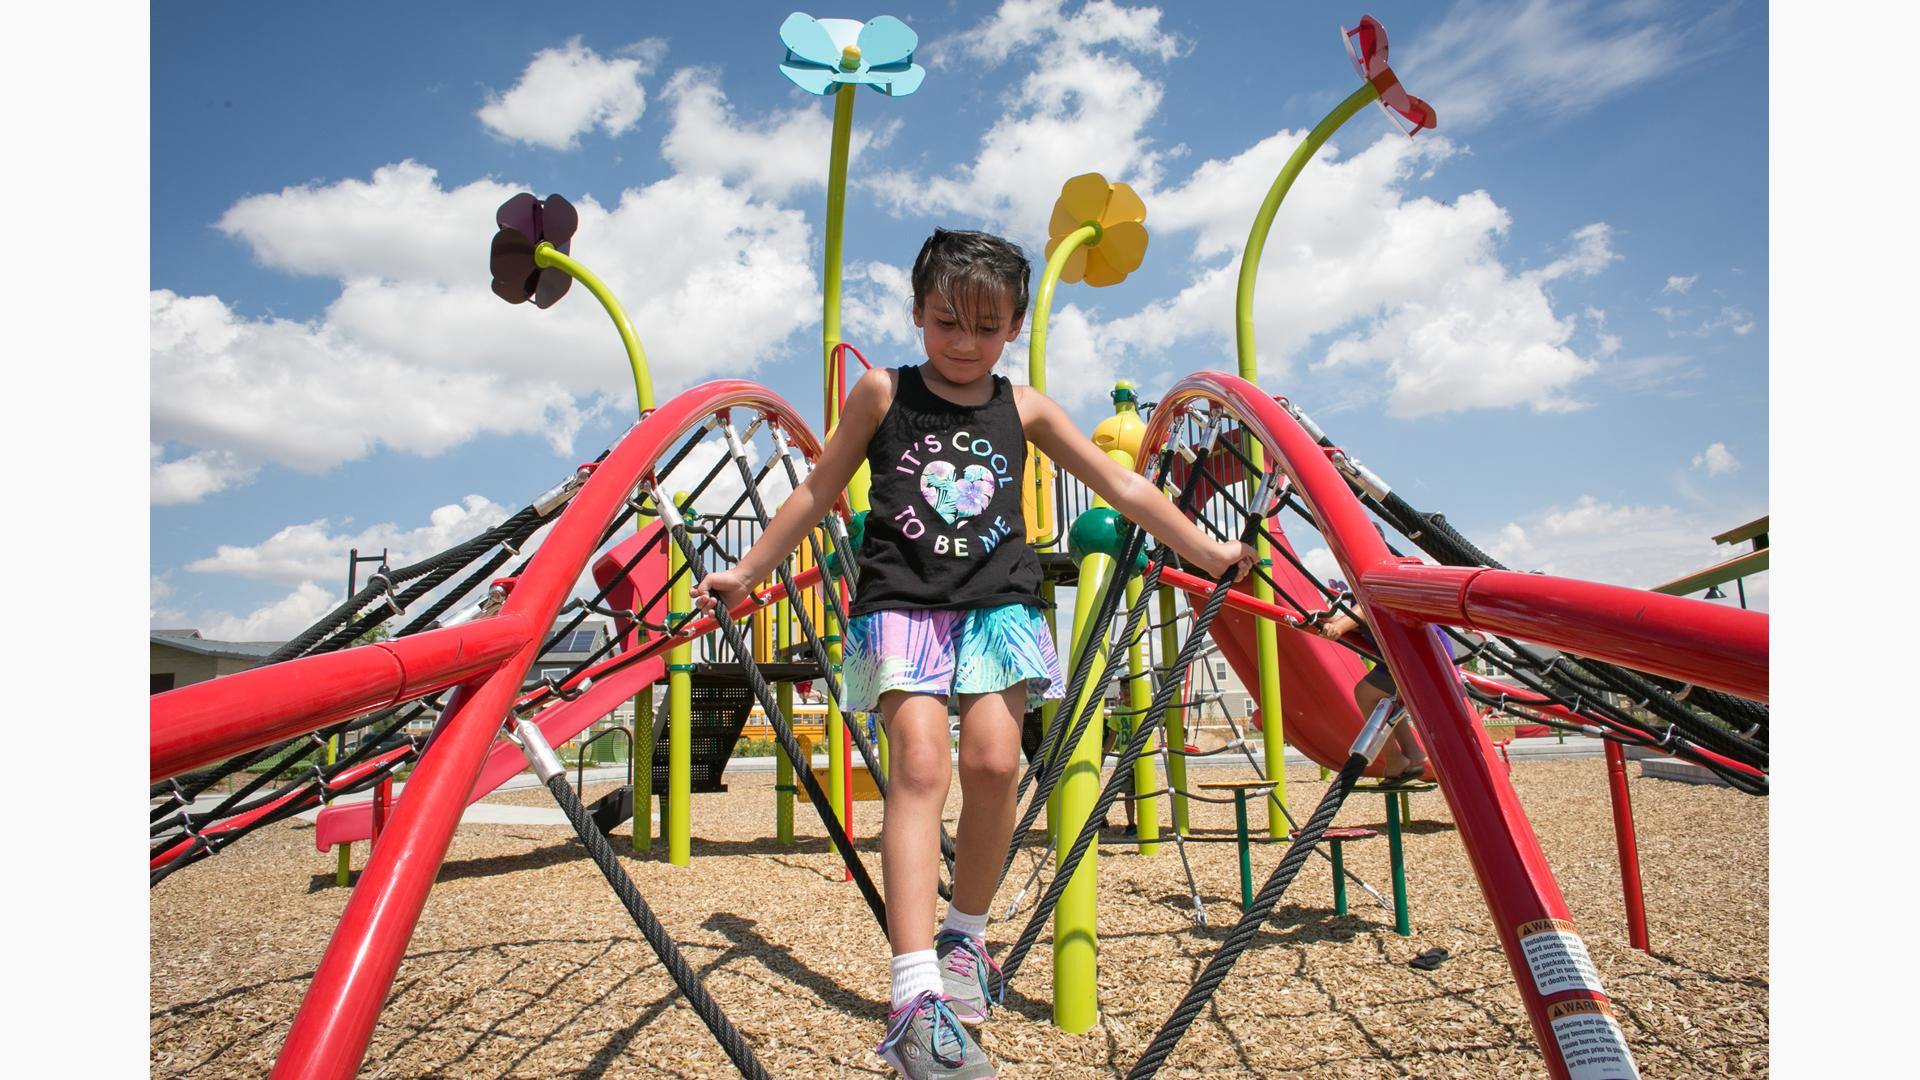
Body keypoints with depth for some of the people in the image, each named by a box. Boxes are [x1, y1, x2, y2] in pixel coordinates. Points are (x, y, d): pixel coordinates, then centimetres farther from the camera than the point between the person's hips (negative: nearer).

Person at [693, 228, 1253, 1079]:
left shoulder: (1024, 408, 13)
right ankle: (916, 994, -20)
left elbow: (1121, 485, 18)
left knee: (994, 760, -15)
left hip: (997, 602, 2)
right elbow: (818, 492, 15)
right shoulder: (883, 393, 9)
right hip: (901, 601, -2)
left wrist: (1203, 549, 17)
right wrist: (747, 572, 15)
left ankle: (966, 934, 11)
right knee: (920, 766, -17)